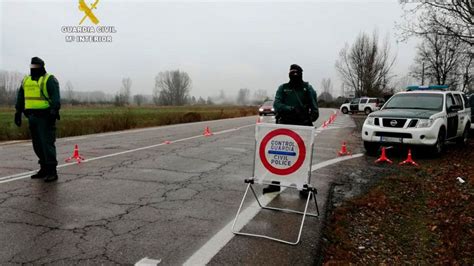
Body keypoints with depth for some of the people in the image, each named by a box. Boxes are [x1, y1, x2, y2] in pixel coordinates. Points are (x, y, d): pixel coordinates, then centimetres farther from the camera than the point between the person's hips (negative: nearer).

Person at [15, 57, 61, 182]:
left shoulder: (49, 80, -5)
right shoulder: (26, 80, 17)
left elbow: (55, 97, -15)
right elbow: (20, 98, 21)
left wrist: (54, 110, -25)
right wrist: (18, 112, 16)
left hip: (45, 117, -8)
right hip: (32, 117, 8)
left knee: (47, 143, -10)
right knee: (37, 144, 11)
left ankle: (52, 171, -6)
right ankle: (44, 169, 21)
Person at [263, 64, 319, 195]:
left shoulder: (308, 88, 6)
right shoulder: (283, 88, 9)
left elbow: (314, 108, -1)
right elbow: (276, 104, -6)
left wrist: (311, 118, -20)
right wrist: (289, 109, -24)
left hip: (302, 127, -1)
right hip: (284, 125, 2)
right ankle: (275, 183, 17)